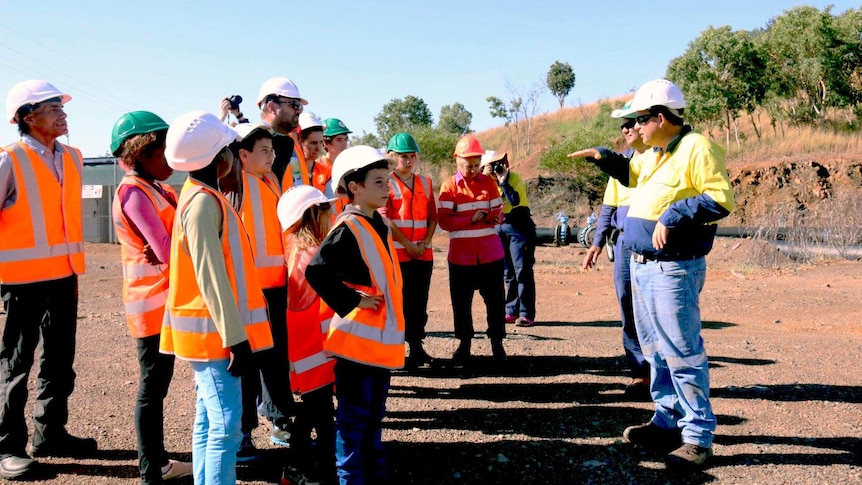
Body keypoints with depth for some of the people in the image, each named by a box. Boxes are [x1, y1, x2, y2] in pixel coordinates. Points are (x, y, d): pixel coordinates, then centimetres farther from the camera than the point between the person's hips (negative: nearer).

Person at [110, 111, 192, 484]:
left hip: (166, 299, 9)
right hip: (151, 301, -9)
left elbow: (167, 246, 7)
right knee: (152, 386, -1)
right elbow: (166, 250, -20)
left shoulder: (155, 189, 13)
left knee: (158, 382, 15)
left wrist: (169, 248, -12)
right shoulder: (133, 192, -15)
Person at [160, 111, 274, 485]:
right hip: (214, 331, -10)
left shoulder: (200, 196, 13)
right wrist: (236, 339, -21)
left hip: (208, 331, 10)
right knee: (226, 425, -6)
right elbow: (211, 278, -22)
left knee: (208, 421, 15)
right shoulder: (204, 201, -17)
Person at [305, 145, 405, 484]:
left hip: (381, 337, 9)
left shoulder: (379, 224, 11)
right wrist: (351, 301, -19)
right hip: (357, 337, -9)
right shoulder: (347, 229, -16)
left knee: (374, 414, 19)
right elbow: (316, 272, -26)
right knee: (354, 416, 2)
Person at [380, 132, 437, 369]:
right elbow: (384, 219, -10)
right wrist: (407, 244, -11)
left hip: (423, 253, 5)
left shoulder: (425, 183, 14)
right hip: (396, 253, -5)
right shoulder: (386, 183, -3)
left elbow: (432, 216, 12)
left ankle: (417, 346, 21)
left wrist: (425, 242, -3)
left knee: (420, 302, 10)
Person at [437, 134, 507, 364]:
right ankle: (464, 344, 21)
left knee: (495, 300, 5)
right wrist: (471, 219, -23)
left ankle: (497, 343, 18)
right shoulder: (449, 186, -2)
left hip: (490, 254, 2)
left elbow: (498, 210, 6)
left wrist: (495, 218, -18)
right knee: (461, 302, 6)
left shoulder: (488, 182, 6)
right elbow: (443, 220, -10)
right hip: (461, 256, -1)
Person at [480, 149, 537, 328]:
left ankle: (527, 314, -5)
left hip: (518, 227, -6)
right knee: (508, 273, 10)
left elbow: (514, 200, -25)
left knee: (522, 271, -7)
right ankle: (512, 312, 16)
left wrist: (503, 179, -20)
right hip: (499, 228, 6)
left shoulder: (514, 178, -8)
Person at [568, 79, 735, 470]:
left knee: (682, 352, -6)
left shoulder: (696, 148, -12)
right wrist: (604, 158, 22)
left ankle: (698, 437, 5)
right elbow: (634, 176, 35)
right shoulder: (657, 153, 16)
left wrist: (674, 216, -23)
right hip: (642, 265, 10)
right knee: (656, 349, 16)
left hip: (673, 269, -10)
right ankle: (668, 421, 28)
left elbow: (721, 199, -19)